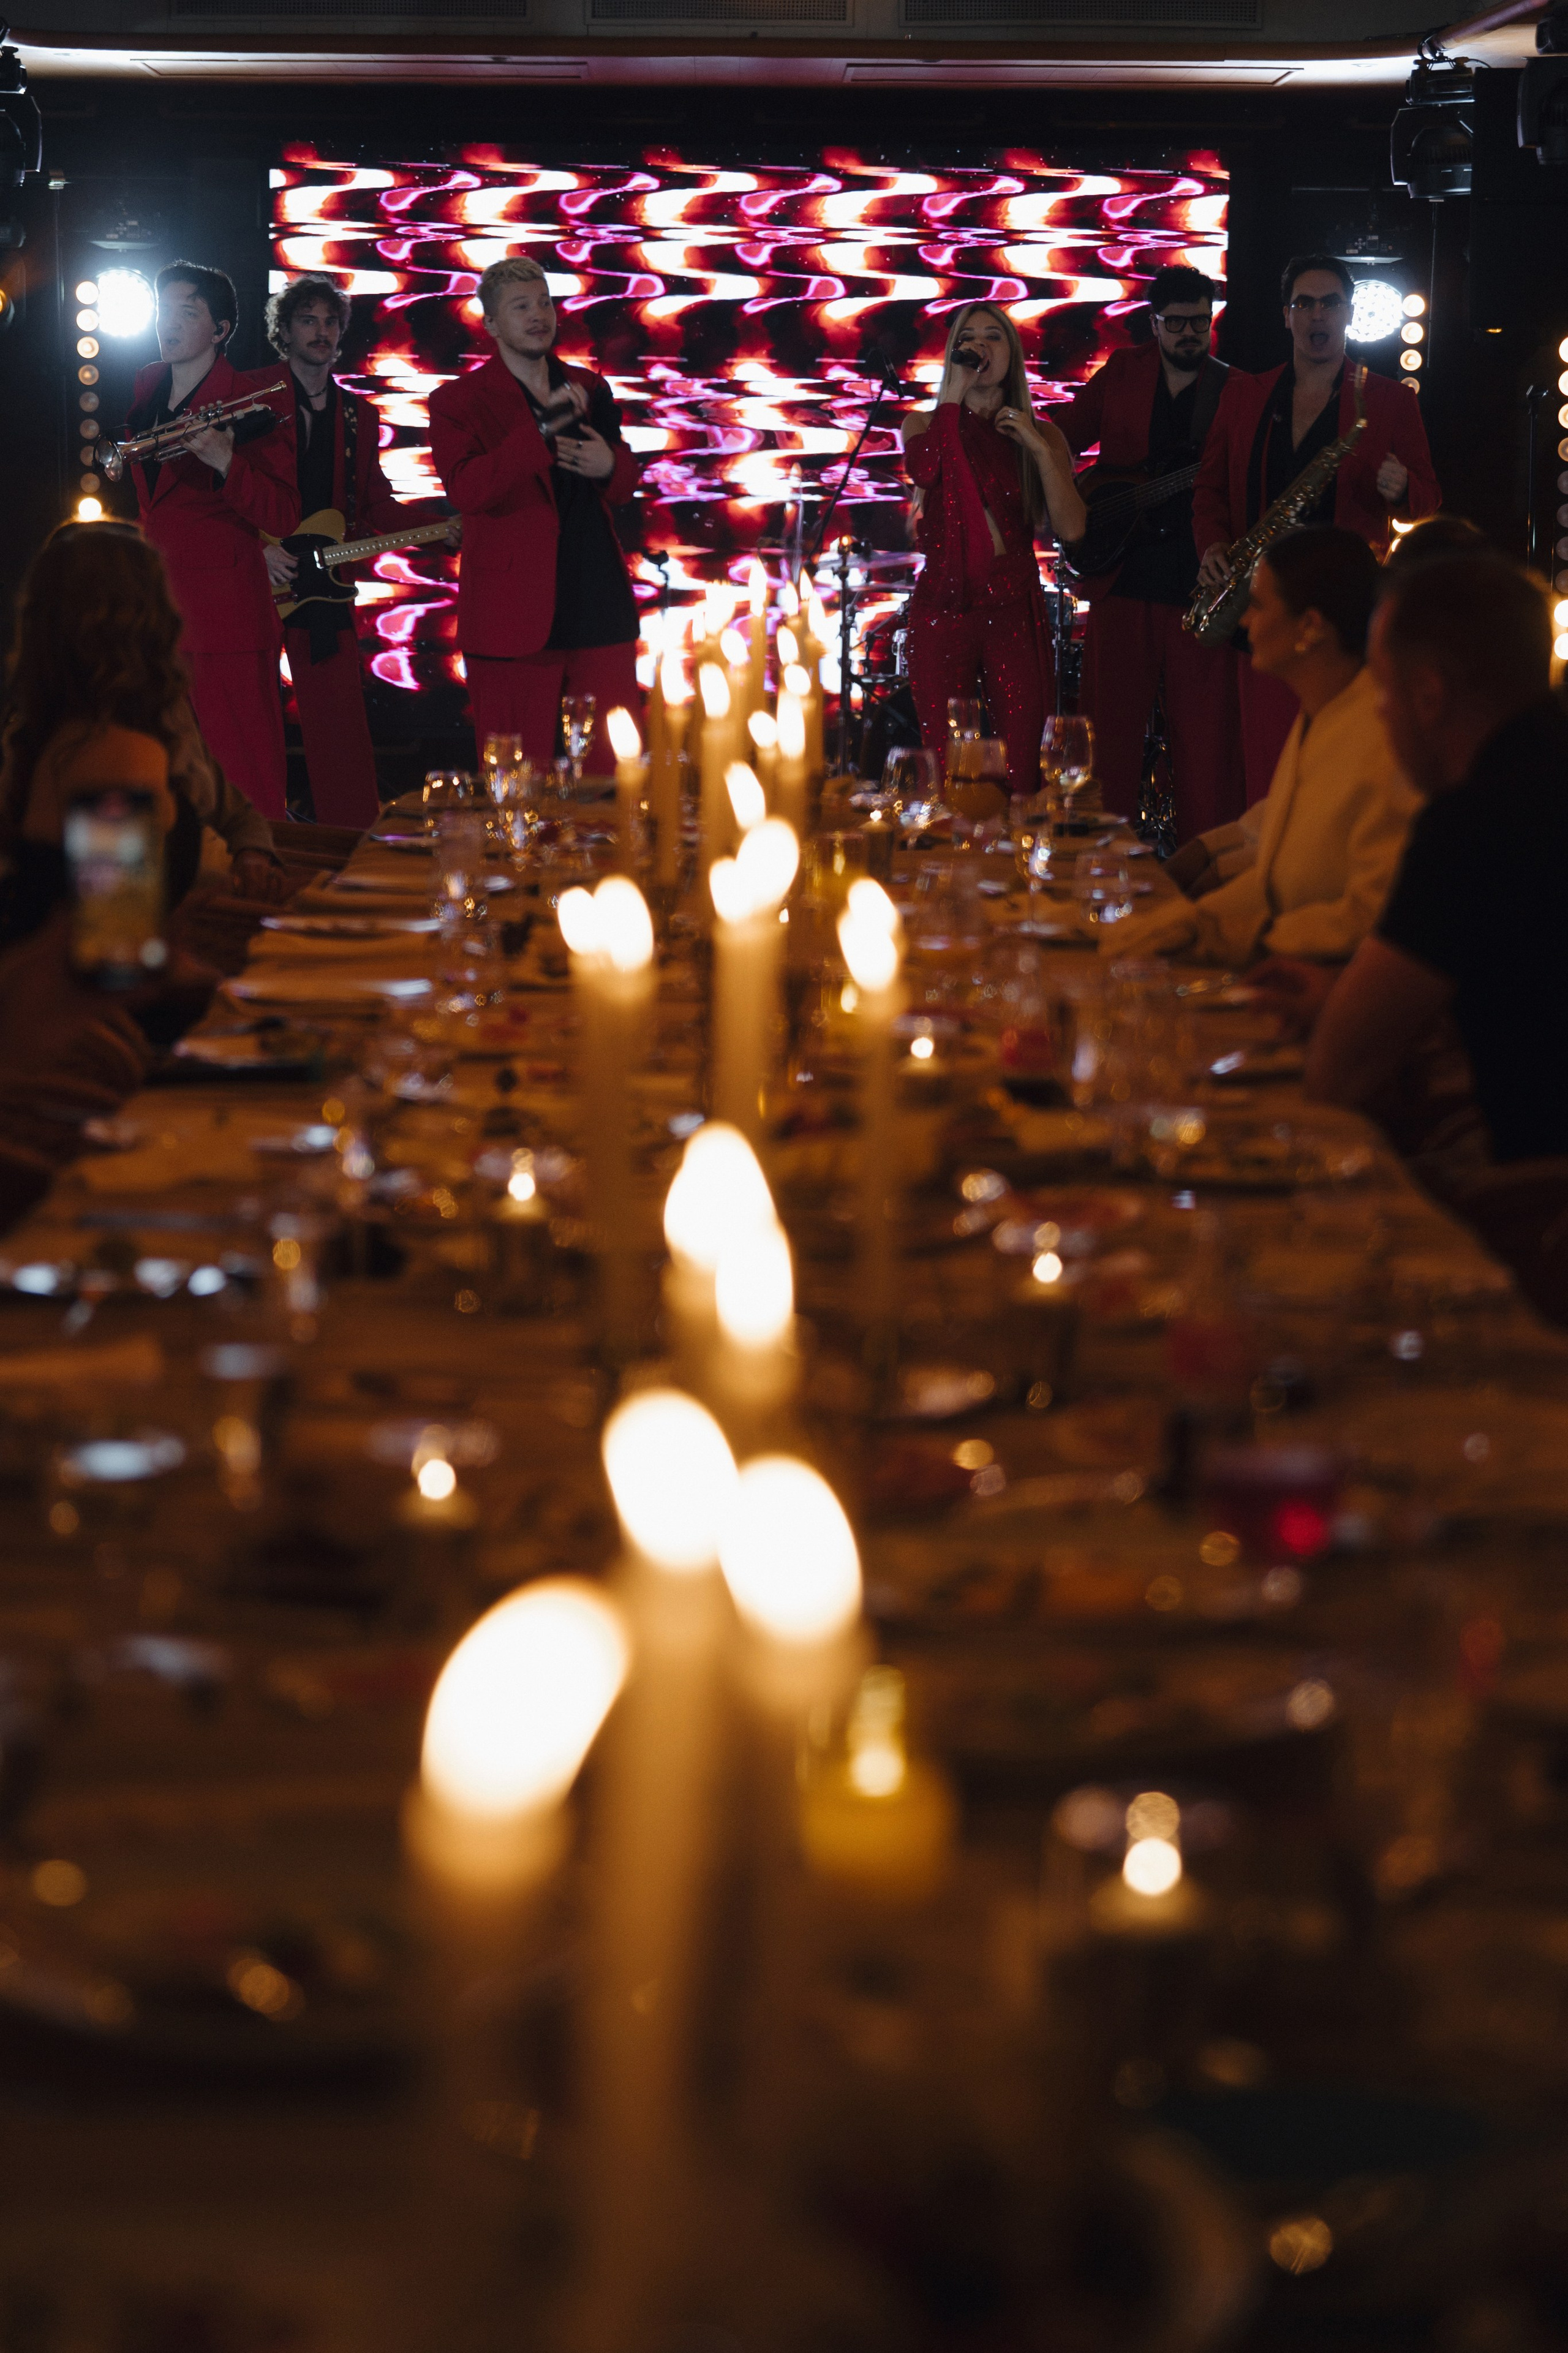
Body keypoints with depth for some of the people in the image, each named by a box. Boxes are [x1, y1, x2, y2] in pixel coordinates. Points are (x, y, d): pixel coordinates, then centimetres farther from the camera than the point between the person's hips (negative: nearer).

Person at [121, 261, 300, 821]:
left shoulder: (251, 404, -8)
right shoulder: (146, 387, 13)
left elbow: (282, 517, -17)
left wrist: (225, 462, -28)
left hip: (224, 614, -7)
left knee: (244, 779, -6)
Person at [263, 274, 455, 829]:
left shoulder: (357, 416, 15)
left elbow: (375, 505, 15)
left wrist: (441, 522, 1)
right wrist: (258, 548, -14)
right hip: (258, 584, -3)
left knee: (339, 728, -1)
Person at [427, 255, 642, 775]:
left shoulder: (589, 389, 15)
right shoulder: (459, 401, -1)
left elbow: (624, 486, 25)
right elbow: (465, 490, -18)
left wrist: (610, 466, 0)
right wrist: (543, 430, -23)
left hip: (600, 610, 4)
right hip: (517, 613, -4)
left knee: (614, 770, 3)